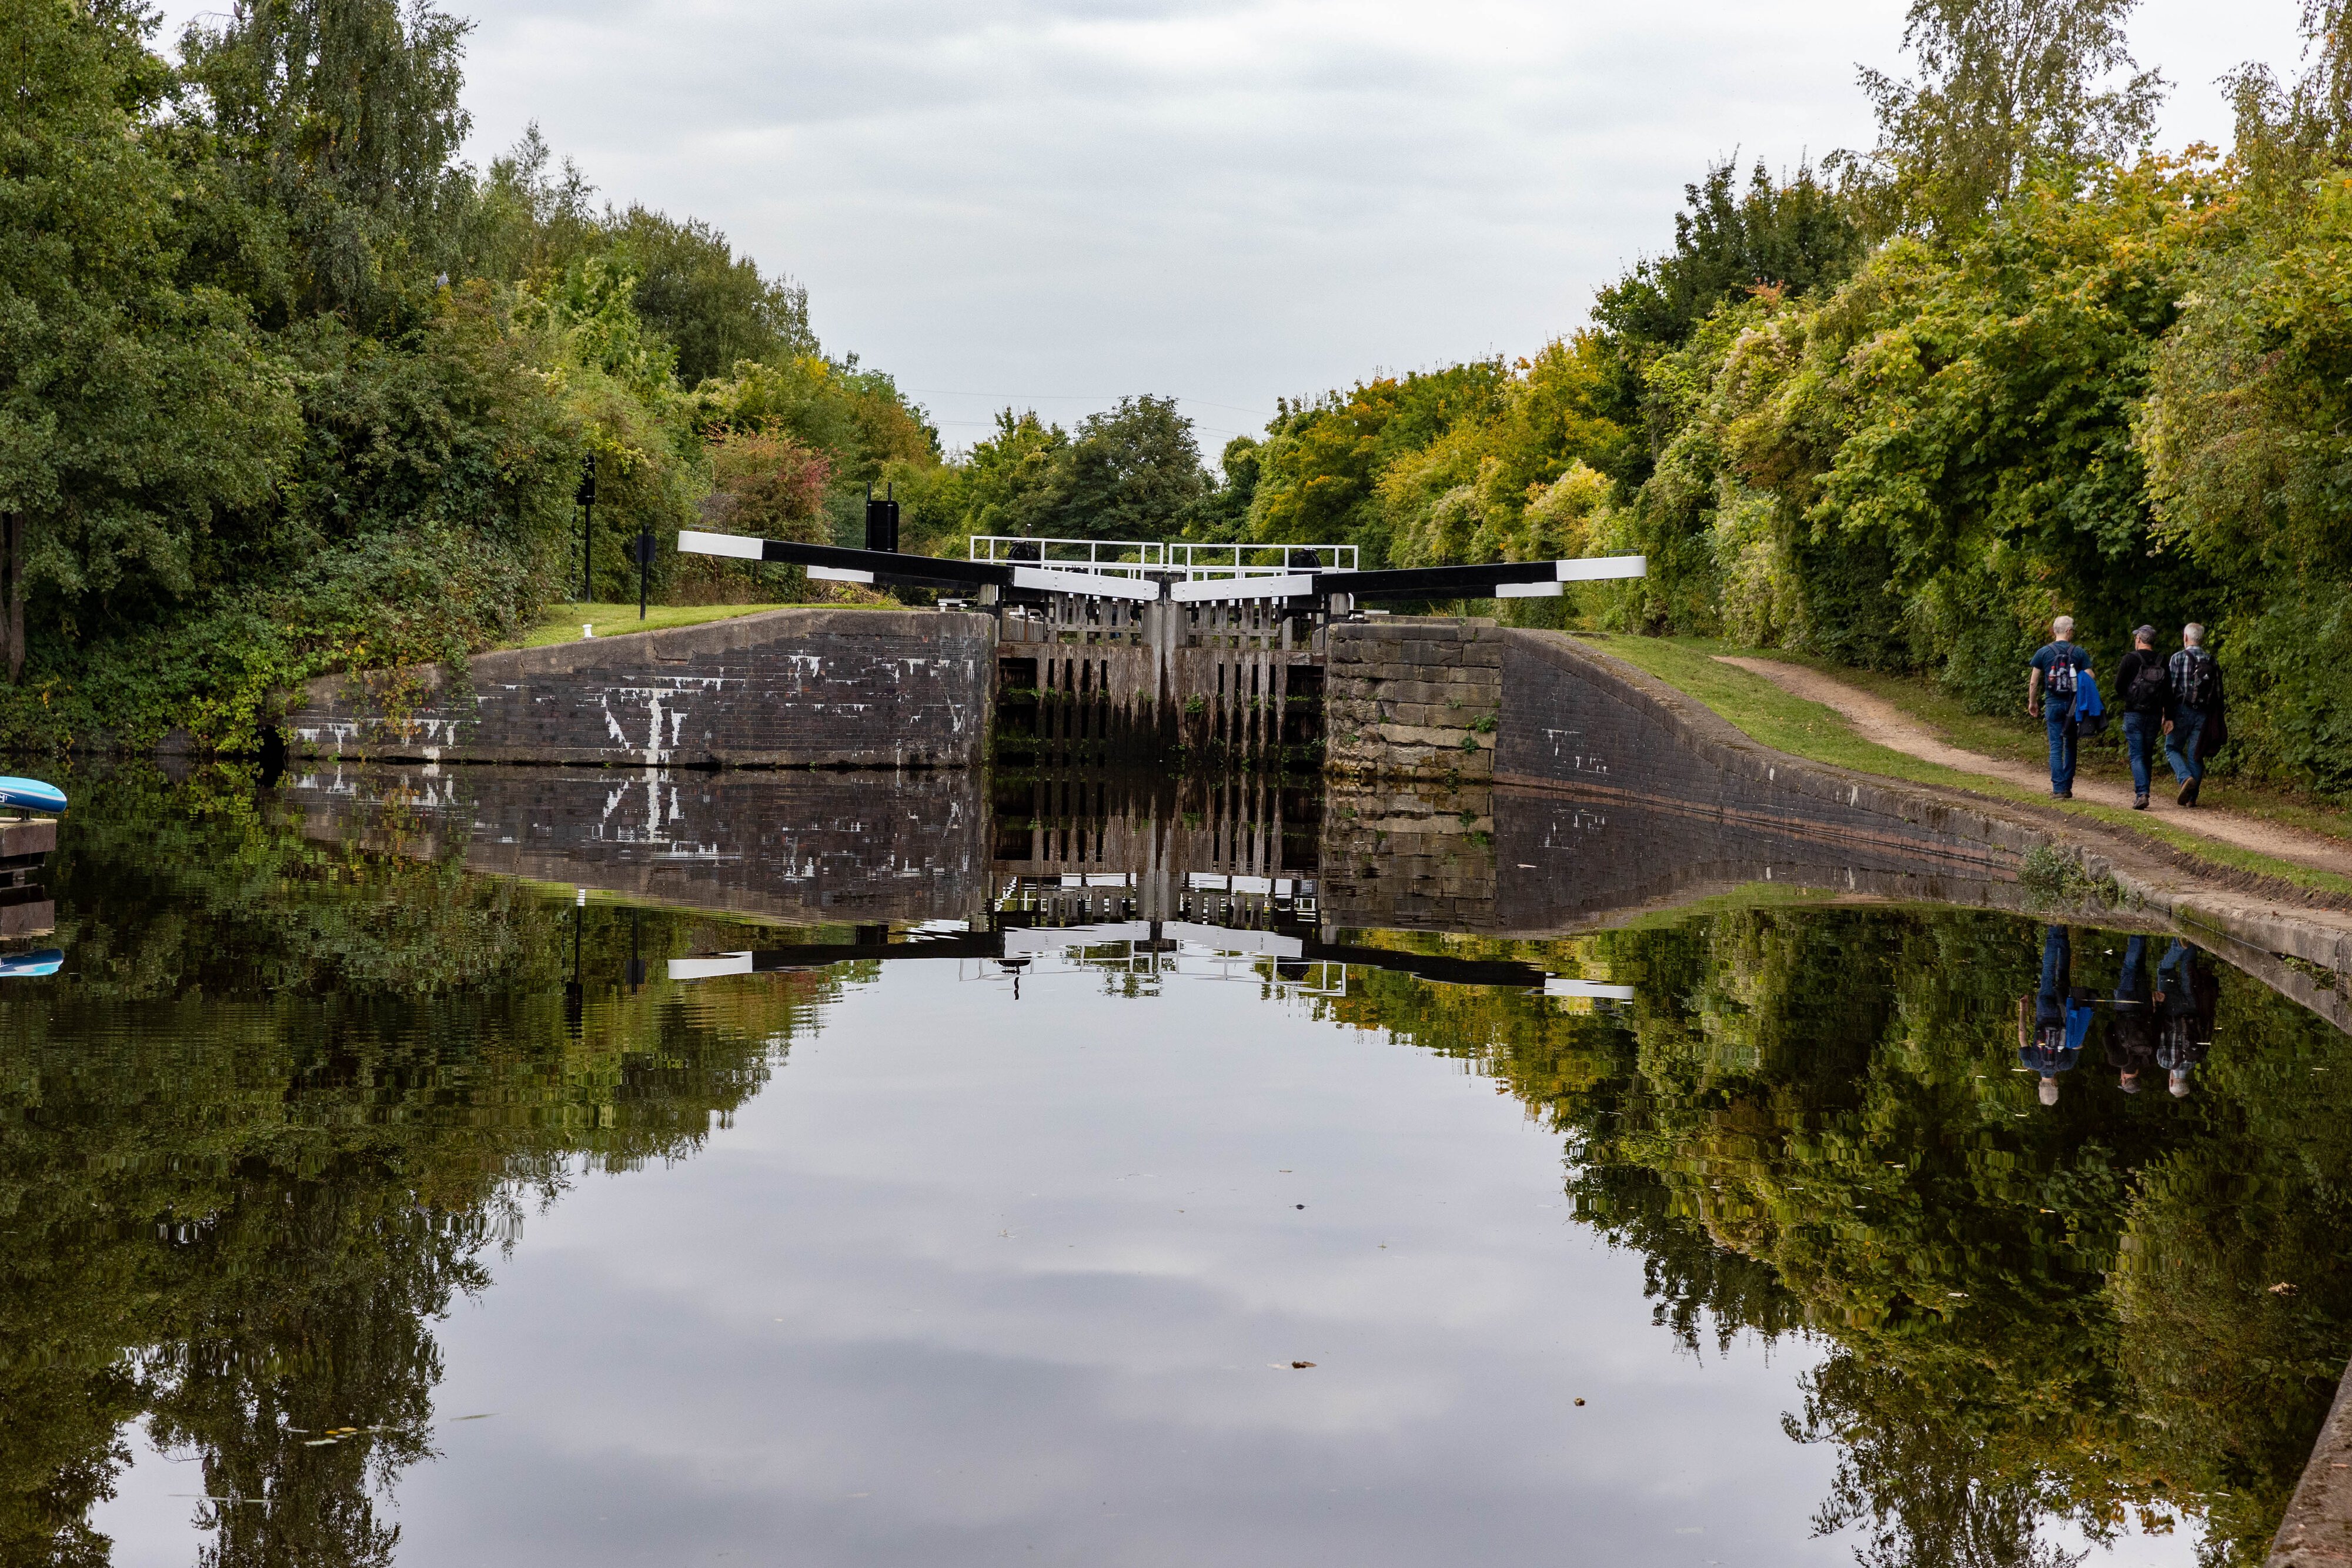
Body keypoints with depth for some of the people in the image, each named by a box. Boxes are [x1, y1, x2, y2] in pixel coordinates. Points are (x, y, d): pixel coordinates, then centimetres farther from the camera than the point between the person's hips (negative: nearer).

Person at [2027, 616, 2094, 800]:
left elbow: (2033, 682, 2)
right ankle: (2067, 787, 16)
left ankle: (2059, 788, -7)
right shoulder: (2079, 653, -1)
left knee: (2056, 746, 0)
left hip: (2053, 704, -1)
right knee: (2070, 745, 13)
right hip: (2073, 705, 1)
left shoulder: (2043, 652, -1)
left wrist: (2032, 702, 15)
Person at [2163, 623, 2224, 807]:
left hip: (2182, 711, -4)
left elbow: (2171, 688, -11)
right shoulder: (2211, 662, 7)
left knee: (2172, 749, 11)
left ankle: (2186, 778, -15)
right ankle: (2192, 797, 8)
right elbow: (2217, 693, 10)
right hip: (2203, 714, 4)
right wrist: (2215, 719, 17)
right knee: (2196, 755, 8)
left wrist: (2168, 716, -11)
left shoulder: (2178, 658, -6)